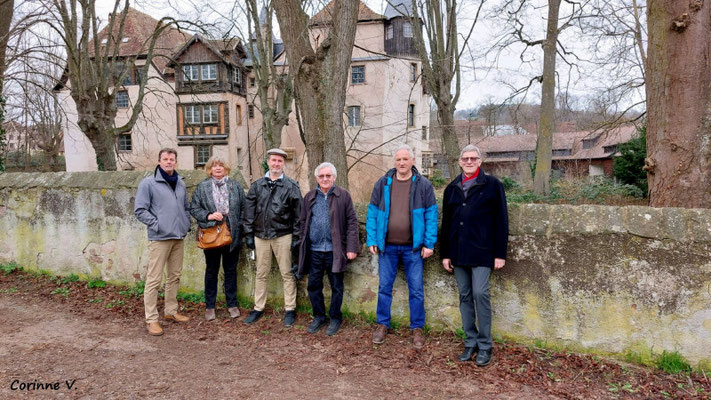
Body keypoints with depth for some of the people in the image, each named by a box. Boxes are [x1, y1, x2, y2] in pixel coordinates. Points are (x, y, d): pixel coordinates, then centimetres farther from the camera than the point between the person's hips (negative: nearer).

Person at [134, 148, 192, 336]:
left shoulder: (180, 183, 12)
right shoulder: (148, 183, -6)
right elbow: (139, 210, -10)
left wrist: (187, 223, 7)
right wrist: (157, 224, -15)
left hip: (178, 237, 7)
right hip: (159, 238, -6)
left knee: (174, 276, 14)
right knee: (154, 279, -4)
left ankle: (171, 311, 27)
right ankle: (151, 319, 5)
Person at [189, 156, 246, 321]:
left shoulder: (235, 186, 6)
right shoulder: (202, 187, 3)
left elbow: (243, 208, 4)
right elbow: (194, 208, 1)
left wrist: (239, 226, -5)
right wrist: (208, 216, -15)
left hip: (232, 235, 1)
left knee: (231, 270, 11)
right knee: (211, 271, 10)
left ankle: (232, 304, 23)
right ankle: (209, 306, 21)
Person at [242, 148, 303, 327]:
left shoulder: (291, 186, -1)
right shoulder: (257, 185, 7)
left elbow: (298, 213, -2)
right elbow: (249, 211, 8)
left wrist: (296, 237, -6)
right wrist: (249, 234, 3)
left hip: (283, 236, -3)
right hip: (261, 236, 3)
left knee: (287, 274, 4)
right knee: (261, 274, 12)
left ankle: (290, 310, 15)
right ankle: (258, 308, 25)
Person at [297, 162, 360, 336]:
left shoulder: (343, 195, -1)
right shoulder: (309, 197, 10)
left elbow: (352, 222, -3)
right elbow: (303, 223, 13)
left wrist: (351, 247, -9)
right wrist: (303, 247, 6)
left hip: (335, 250, -3)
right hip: (314, 250, 3)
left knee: (336, 287, 7)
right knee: (313, 285, 10)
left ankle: (335, 318, 24)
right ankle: (319, 317, 27)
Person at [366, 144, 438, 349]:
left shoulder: (423, 185, -2)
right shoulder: (382, 184, 3)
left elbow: (431, 215, -2)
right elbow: (373, 214, 4)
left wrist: (429, 244, -7)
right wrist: (372, 241, -1)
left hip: (413, 247, -1)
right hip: (387, 246, 2)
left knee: (416, 290, 7)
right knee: (384, 287, 10)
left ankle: (417, 328, 22)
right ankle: (382, 325, 26)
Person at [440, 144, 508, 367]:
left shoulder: (492, 185, 0)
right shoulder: (452, 188, 13)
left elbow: (501, 221, -3)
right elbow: (446, 222, 14)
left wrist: (500, 253, -7)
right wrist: (445, 254, 11)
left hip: (481, 250, -4)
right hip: (458, 252, 5)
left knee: (480, 294, -8)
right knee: (465, 296, 9)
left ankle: (485, 346, 7)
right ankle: (471, 342, 19)